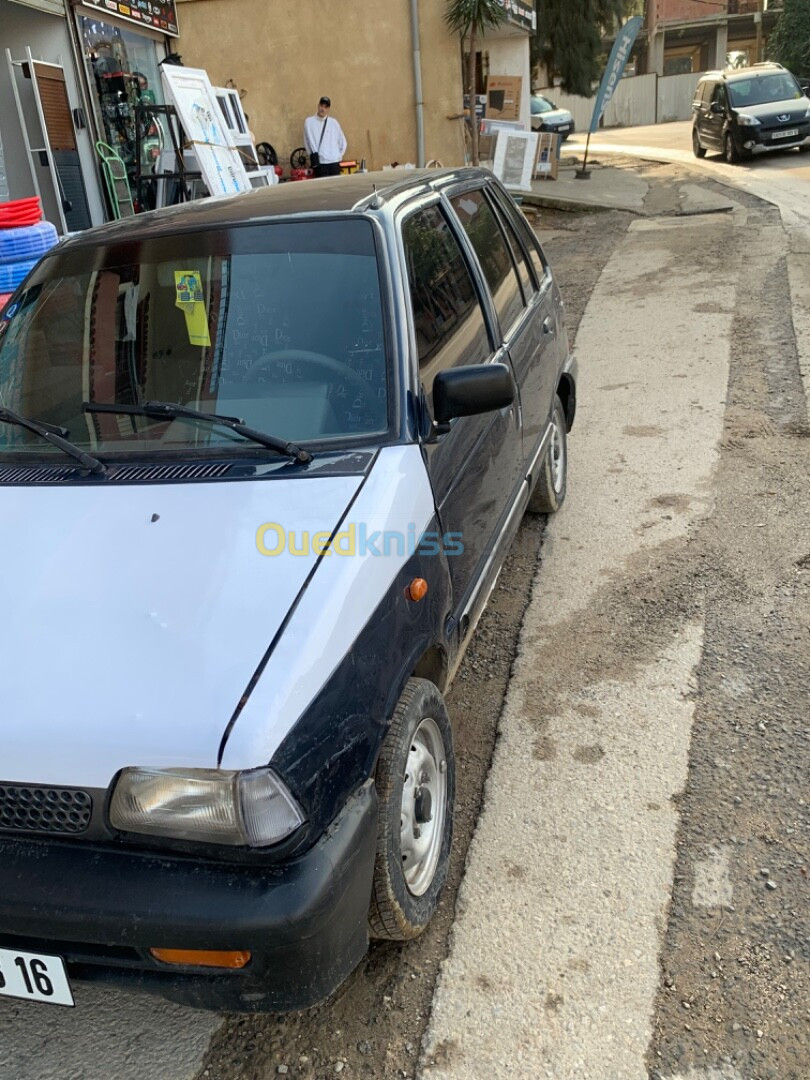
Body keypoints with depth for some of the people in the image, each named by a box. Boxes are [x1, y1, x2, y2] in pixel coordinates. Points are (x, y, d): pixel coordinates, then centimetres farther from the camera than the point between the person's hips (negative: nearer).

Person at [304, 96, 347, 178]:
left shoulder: (333, 122, 9)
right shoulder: (309, 121, 5)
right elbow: (308, 141, 6)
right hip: (320, 163, -2)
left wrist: (339, 155, 7)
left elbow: (342, 141, 15)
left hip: (334, 162, 2)